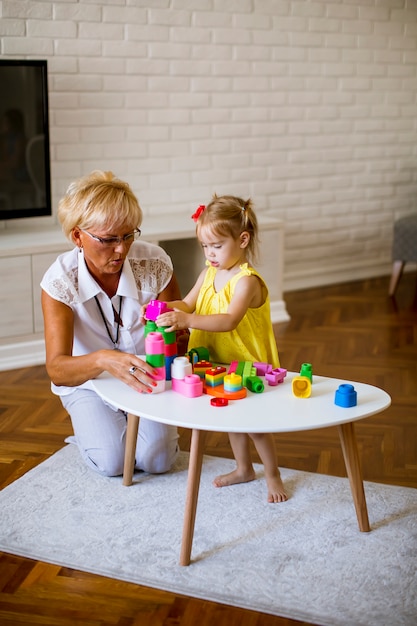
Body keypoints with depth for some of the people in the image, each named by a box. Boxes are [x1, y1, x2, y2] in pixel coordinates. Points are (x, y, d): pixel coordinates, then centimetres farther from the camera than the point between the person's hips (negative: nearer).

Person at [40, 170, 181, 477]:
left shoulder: (154, 262, -20)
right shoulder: (60, 280, -23)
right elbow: (57, 369, -33)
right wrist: (102, 360, -52)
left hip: (147, 379, 1)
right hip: (89, 384, 0)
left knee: (157, 458, -19)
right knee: (112, 461, -19)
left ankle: (148, 423, 16)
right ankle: (92, 428, 16)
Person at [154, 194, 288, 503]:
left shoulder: (247, 281, -26)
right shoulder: (210, 272, 0)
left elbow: (230, 321, -39)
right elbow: (187, 304, 1)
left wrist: (187, 320, -49)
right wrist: (166, 308, -21)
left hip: (248, 363, -8)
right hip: (220, 362, 8)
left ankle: (273, 474, 26)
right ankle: (244, 468, 40)